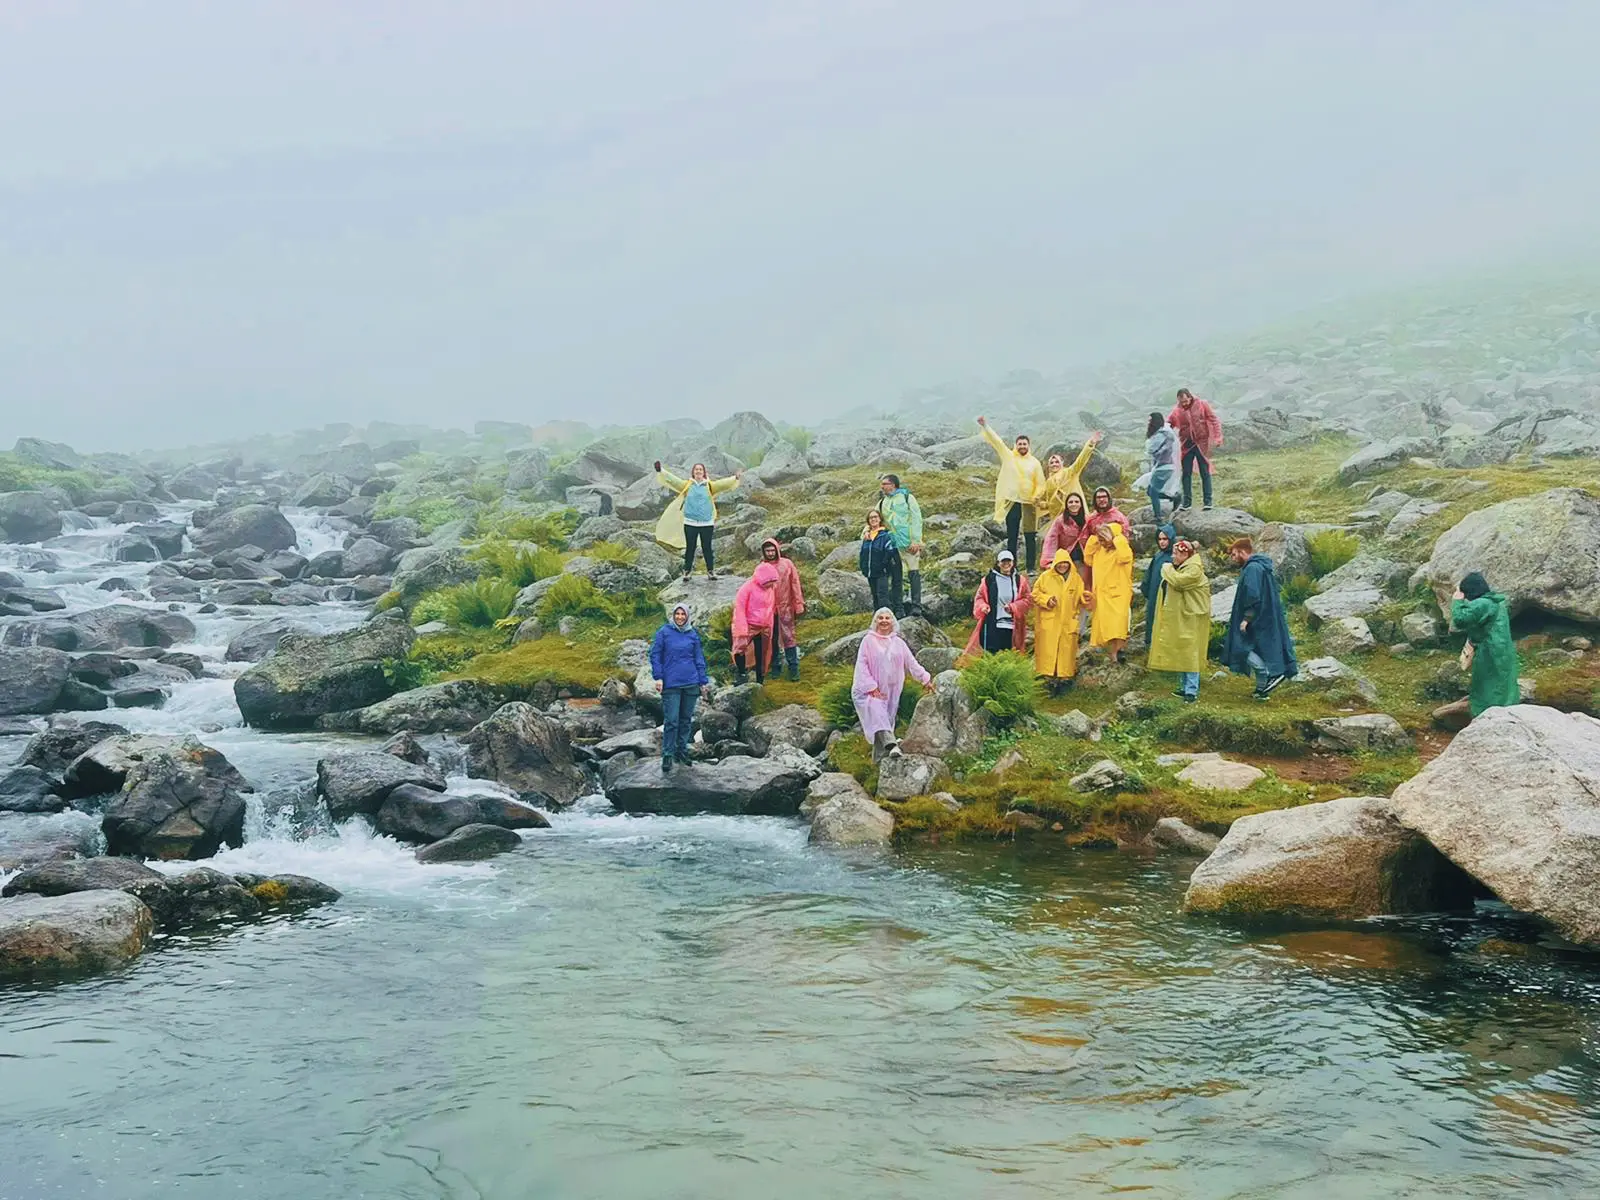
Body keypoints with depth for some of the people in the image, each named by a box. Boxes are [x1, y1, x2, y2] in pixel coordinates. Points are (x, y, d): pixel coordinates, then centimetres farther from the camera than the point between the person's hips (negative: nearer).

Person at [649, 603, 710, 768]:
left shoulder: (693, 634, 8)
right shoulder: (664, 632, -1)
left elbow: (699, 659, 12)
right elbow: (655, 655, 0)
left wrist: (703, 681, 9)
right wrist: (658, 677, -7)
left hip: (691, 684, 4)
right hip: (671, 684, -3)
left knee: (686, 719, 10)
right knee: (671, 720, -6)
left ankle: (682, 751, 22)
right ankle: (667, 755, 1)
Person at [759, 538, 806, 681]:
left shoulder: (787, 564, -5)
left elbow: (795, 584, -3)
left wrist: (799, 605, -5)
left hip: (785, 607, -2)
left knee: (788, 637, -3)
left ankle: (793, 668, 0)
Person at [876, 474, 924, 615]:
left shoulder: (907, 498, 0)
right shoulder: (882, 502, 13)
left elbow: (916, 519, -5)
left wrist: (916, 541, -13)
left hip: (909, 544, -5)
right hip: (892, 545, 5)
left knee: (914, 574, -7)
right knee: (894, 577, 6)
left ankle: (916, 606, -7)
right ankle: (897, 609, 10)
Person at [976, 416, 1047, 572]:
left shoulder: (1035, 463, 5)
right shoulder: (1008, 456, 5)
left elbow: (1041, 484, 4)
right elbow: (996, 441, -2)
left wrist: (1036, 496, -14)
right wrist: (985, 426, -11)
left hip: (1029, 504, 0)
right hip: (1011, 503, 0)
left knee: (1030, 537, 1)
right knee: (1011, 537, 6)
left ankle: (1031, 568, 7)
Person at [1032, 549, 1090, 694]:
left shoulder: (1076, 578, 9)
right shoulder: (1046, 577, 1)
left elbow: (1080, 599, 14)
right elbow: (1035, 594, 3)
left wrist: (1085, 598, -8)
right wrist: (1046, 599, -14)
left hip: (1068, 623, 2)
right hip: (1048, 622, -2)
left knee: (1066, 650, 3)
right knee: (1048, 650, -6)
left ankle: (1064, 676, 11)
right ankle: (1047, 679, -4)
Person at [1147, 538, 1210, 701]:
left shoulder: (1194, 569, -16)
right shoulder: (1178, 567, 15)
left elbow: (1178, 581, -29)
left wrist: (1167, 570, -14)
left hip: (1190, 619, -10)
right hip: (1177, 619, 10)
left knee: (1189, 654, -10)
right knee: (1180, 654, 13)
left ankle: (1192, 691, -9)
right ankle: (1185, 687, 21)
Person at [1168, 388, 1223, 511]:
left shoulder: (1202, 405, -5)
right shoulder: (1177, 410, -1)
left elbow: (1214, 421, -3)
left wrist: (1217, 437, -11)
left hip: (1202, 444, -2)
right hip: (1186, 445, 2)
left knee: (1205, 473, 1)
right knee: (1186, 473, 5)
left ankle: (1208, 501, 5)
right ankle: (1187, 501, 13)